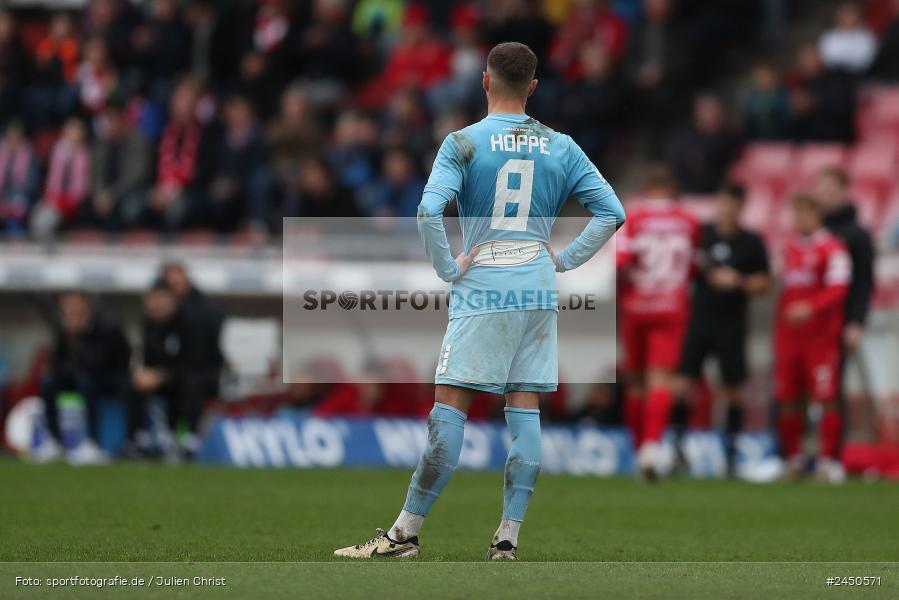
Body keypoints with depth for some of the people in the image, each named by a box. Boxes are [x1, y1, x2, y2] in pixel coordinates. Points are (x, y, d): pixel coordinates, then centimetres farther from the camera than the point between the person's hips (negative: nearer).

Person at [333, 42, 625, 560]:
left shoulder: (464, 143, -5)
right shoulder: (561, 148, 7)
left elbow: (429, 209, -19)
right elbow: (613, 212, 4)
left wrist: (448, 269, -9)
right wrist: (565, 259, 7)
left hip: (482, 290, -4)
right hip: (539, 292, 4)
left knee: (450, 406, -3)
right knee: (525, 410, 5)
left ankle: (406, 533, -2)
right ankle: (508, 537, 2)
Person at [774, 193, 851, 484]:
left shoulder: (832, 248, -5)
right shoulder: (791, 249, 18)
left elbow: (838, 290, -15)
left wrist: (811, 307, -29)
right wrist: (779, 332, 20)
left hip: (821, 336, -7)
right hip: (789, 336, 7)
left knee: (827, 399, -8)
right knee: (787, 399, 5)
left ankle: (829, 461, -5)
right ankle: (793, 458, 14)